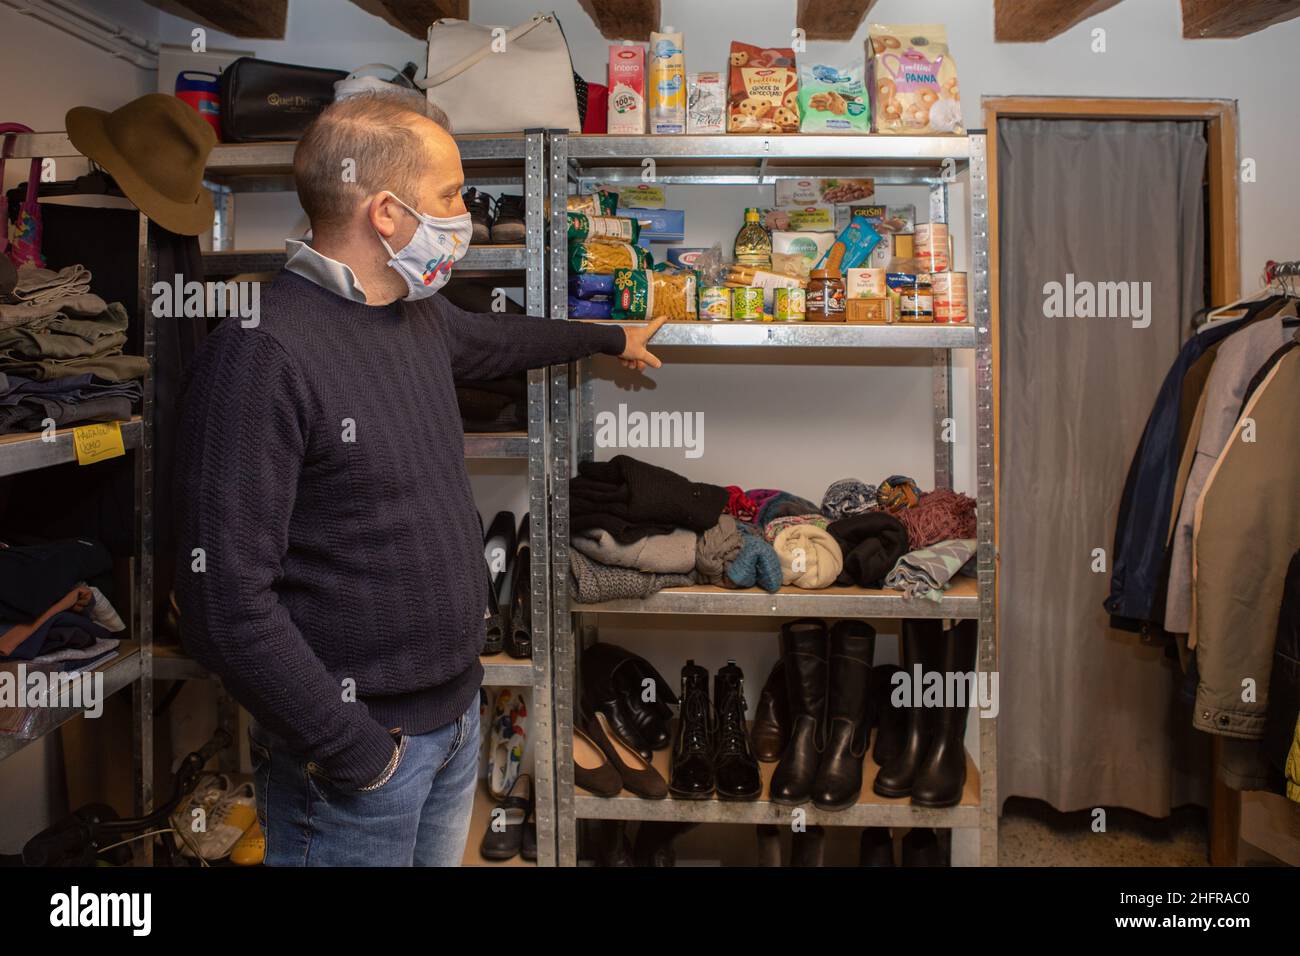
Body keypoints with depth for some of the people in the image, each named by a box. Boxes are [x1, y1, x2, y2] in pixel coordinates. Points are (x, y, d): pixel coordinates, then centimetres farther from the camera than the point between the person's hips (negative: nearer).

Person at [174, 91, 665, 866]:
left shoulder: (421, 317, 4)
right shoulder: (262, 355, -22)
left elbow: (500, 340, 28)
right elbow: (227, 603, -24)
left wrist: (613, 337, 41)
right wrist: (352, 751, -19)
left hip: (458, 711, 8)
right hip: (360, 745, -7)